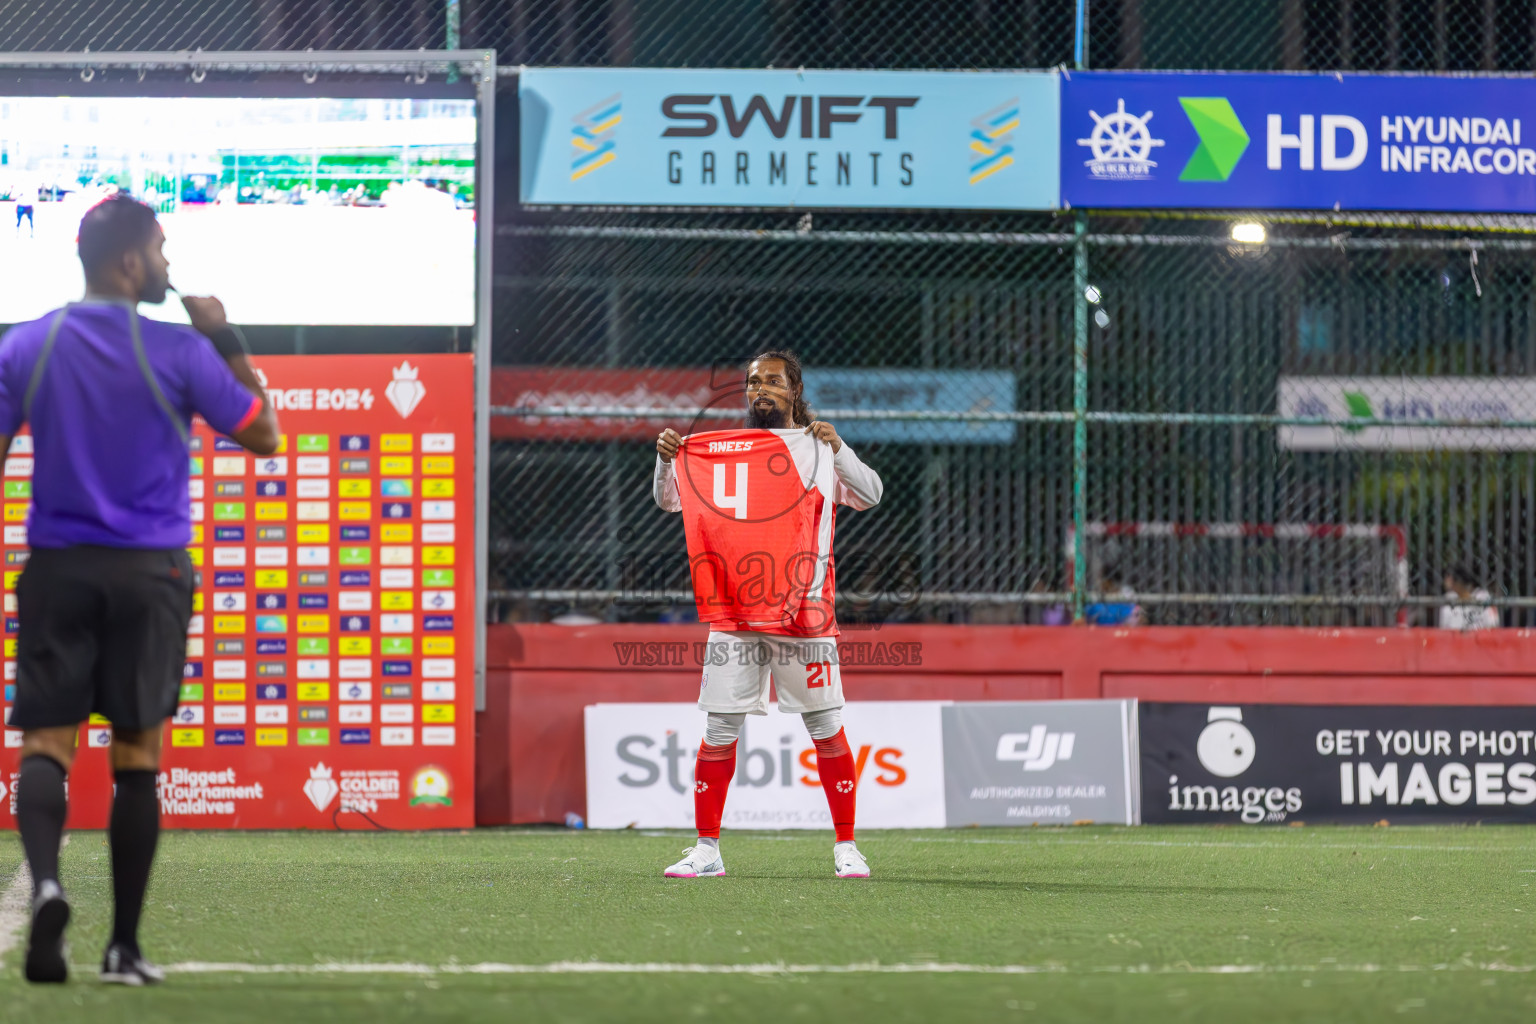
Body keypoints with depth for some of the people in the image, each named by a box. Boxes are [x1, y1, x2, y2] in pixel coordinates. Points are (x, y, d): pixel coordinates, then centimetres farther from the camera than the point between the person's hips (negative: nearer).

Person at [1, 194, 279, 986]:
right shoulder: (179, 352, -6)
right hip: (149, 572, -1)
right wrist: (228, 343, 9)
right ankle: (124, 945, 5)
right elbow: (265, 434, 3)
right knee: (137, 755, 6)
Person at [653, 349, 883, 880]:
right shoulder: (721, 449, 12)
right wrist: (666, 459, -12)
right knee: (719, 731, -1)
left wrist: (838, 449, -22)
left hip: (804, 615, -2)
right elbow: (669, 500, 8)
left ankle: (846, 847, 9)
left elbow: (869, 495, -6)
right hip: (733, 614, 2)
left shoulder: (822, 450, 6)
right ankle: (706, 850, 5)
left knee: (826, 730, 0)